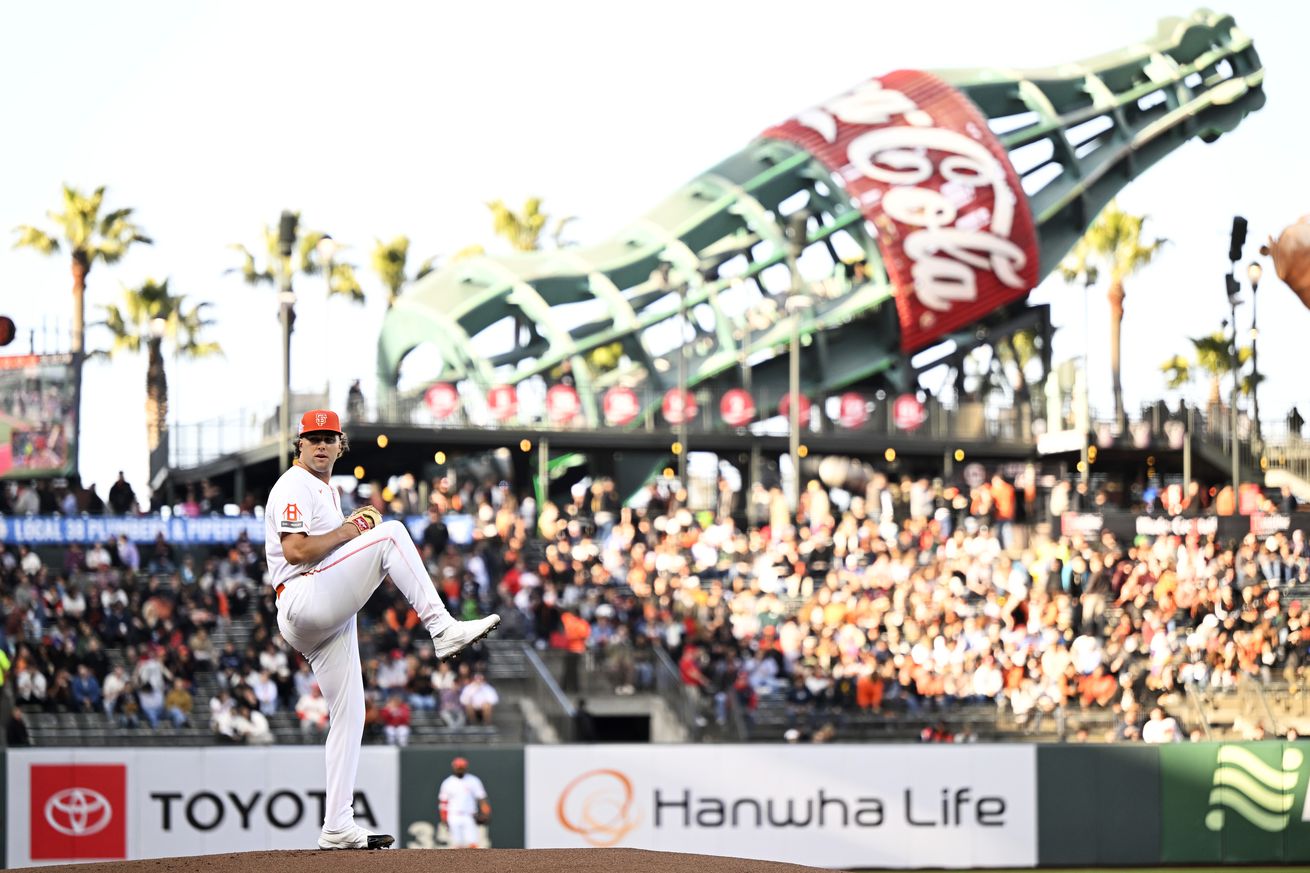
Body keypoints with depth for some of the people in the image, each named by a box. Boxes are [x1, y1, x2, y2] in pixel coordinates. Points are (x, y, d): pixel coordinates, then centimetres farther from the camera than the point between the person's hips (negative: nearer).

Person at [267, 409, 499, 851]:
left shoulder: (327, 490, 27)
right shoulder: (294, 487, -4)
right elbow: (295, 551, -18)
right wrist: (348, 530, -8)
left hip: (326, 619, 10)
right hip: (302, 602, -10)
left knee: (349, 714, 5)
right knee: (390, 533, -18)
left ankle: (337, 828, 5)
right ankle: (443, 630, -24)